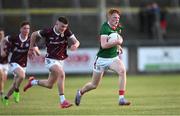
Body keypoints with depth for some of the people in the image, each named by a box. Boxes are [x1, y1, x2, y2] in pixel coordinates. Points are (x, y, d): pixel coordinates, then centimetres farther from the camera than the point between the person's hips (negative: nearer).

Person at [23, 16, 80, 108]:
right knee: (61, 74, -31)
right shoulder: (48, 32, -17)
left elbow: (76, 42, -14)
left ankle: (33, 82, 42)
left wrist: (75, 45, -38)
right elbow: (34, 34, -2)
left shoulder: (67, 32, -9)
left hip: (60, 60, 5)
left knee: (49, 85, 14)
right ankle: (62, 101, -28)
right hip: (50, 59, -5)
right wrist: (31, 49, 3)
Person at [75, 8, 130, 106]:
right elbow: (103, 45, -30)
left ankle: (121, 99, -29)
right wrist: (116, 42, -32)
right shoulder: (105, 28, -19)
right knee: (94, 85, 9)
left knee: (122, 70, -28)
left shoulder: (117, 27, 4)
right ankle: (80, 92, 42)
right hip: (102, 59, -5)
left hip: (113, 58, 5)